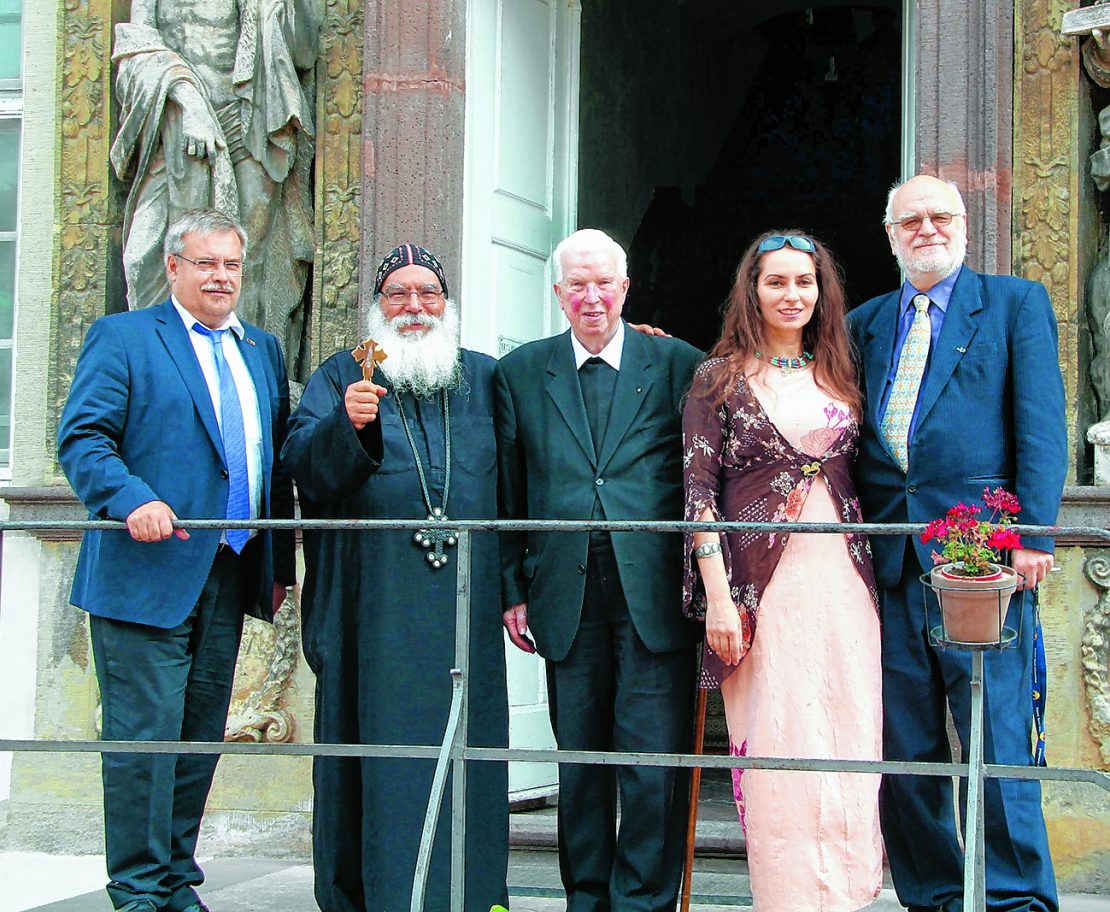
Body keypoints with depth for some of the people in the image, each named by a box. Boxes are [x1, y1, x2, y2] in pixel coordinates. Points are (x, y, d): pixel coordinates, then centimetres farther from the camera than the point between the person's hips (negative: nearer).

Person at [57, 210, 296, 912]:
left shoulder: (263, 351, 18)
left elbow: (278, 460, 18)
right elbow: (82, 438, -8)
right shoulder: (122, 338, 1)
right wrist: (133, 499, -25)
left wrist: (280, 564, 13)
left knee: (202, 735, 10)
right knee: (145, 735, -6)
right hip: (148, 572, -6)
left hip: (230, 576, 6)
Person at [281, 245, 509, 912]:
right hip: (372, 602, -2)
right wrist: (347, 425, -19)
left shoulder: (485, 378, 16)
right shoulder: (341, 377, 10)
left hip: (465, 600, 2)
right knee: (374, 746, -1)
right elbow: (305, 472, -4)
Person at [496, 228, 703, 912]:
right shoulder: (521, 372, 11)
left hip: (655, 593, -2)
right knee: (579, 758, 10)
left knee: (654, 762, -4)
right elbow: (509, 492, 11)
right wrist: (514, 590, 6)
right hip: (567, 596, 2)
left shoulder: (679, 364, 5)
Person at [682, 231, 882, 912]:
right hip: (761, 580, -4)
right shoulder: (720, 378, 2)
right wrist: (718, 595, -11)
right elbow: (700, 490, -3)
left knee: (850, 736, 1)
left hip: (842, 578, 4)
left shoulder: (840, 373, 14)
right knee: (777, 741, -4)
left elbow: (857, 471, 17)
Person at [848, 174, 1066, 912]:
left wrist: (1034, 531, -12)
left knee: (997, 737, -7)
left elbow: (1041, 424, -1)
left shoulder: (1016, 303, 8)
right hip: (890, 562, 4)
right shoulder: (864, 323, 19)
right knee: (905, 748, 6)